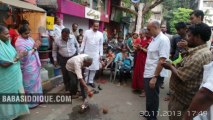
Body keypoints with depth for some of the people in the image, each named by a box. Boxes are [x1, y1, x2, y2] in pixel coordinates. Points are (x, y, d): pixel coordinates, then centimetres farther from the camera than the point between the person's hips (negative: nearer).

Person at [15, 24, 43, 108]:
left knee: (36, 82, 20)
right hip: (28, 68, -9)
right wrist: (35, 48, -24)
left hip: (35, 65, 9)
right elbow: (24, 56, -26)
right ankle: (31, 103, 22)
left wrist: (37, 45, -1)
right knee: (31, 84, 5)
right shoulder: (19, 43, -19)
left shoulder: (29, 38, 7)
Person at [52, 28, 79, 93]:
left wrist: (77, 53, 13)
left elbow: (77, 45, 8)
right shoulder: (57, 41, -11)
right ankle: (67, 86, 30)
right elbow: (54, 50, 2)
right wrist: (55, 59, 2)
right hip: (63, 59, 0)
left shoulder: (73, 37, -8)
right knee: (65, 73, 8)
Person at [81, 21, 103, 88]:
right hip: (87, 53, -1)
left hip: (95, 54, 1)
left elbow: (101, 45, 5)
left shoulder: (100, 34, 2)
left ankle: (91, 81, 19)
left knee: (94, 68, 5)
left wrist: (101, 54, 2)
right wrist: (81, 51, -1)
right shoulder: (87, 32, -1)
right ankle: (85, 81, 21)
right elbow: (84, 42, 2)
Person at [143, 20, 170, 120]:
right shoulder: (154, 39, 10)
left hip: (155, 75, -8)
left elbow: (162, 60, -23)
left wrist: (155, 77, -24)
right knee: (149, 96, 21)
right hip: (148, 73, 9)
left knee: (152, 98, 6)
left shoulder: (163, 40, -17)